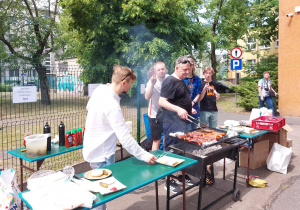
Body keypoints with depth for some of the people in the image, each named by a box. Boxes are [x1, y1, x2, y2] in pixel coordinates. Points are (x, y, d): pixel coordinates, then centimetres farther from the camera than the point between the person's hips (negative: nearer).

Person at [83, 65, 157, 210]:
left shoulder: (99, 90, -3)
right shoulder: (112, 105, -31)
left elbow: (89, 107, 17)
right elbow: (125, 138, -33)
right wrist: (144, 155, -28)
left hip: (92, 148, 10)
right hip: (102, 155, -10)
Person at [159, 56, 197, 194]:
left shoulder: (181, 81, 17)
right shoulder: (170, 81, -14)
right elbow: (162, 102, -22)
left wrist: (189, 109, 20)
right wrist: (178, 109, -33)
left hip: (182, 122, 10)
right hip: (172, 124, -10)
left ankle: (182, 175, 33)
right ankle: (169, 181, 11)